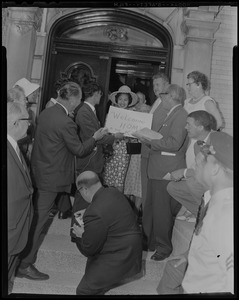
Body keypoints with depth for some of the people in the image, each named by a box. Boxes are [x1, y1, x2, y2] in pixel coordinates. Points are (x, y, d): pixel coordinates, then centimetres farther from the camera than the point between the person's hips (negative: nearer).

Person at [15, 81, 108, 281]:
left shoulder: (45, 113, 3)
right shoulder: (66, 123, -23)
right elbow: (79, 150, -14)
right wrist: (96, 138, 1)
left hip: (38, 170, 9)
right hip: (51, 177, -9)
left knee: (37, 213, 23)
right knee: (38, 219, 1)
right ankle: (25, 265, 12)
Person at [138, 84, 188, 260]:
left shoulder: (181, 114, -12)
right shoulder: (171, 115, 18)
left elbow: (175, 143, -23)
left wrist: (149, 139, -17)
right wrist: (147, 138, 4)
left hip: (168, 172, -9)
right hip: (158, 170, 9)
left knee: (162, 211, 0)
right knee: (150, 209, 16)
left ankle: (164, 247, 16)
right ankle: (150, 241, 31)